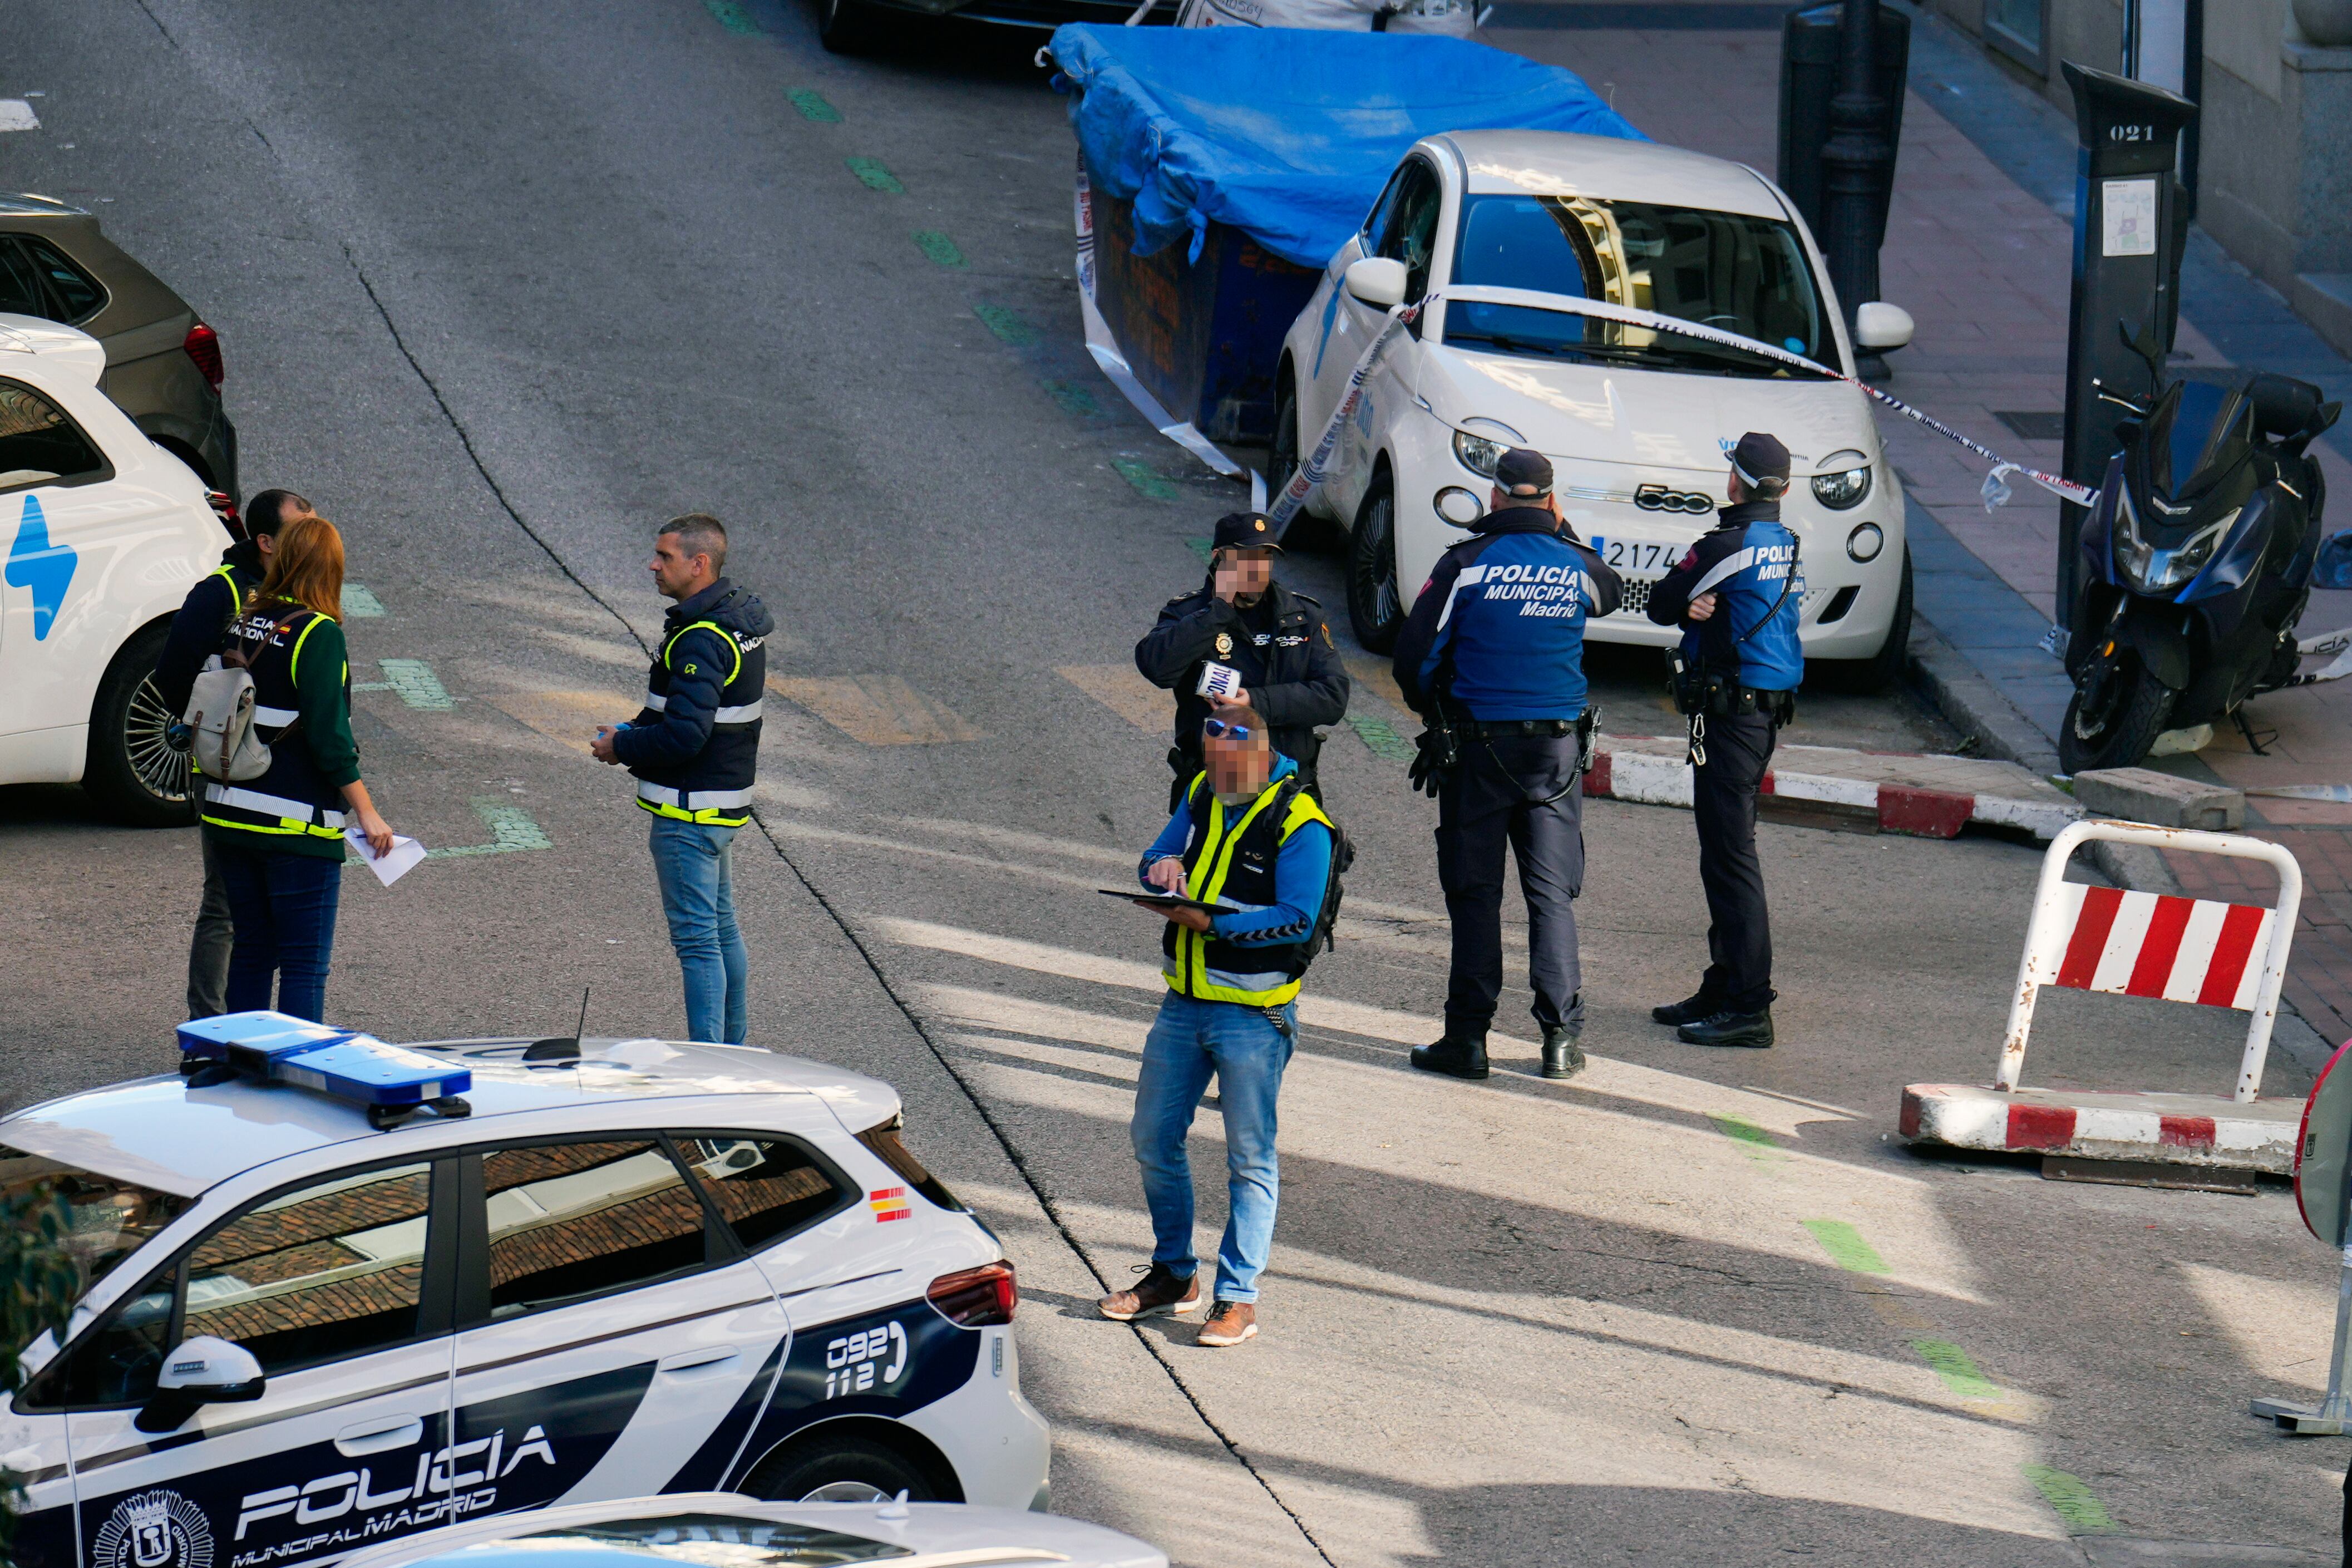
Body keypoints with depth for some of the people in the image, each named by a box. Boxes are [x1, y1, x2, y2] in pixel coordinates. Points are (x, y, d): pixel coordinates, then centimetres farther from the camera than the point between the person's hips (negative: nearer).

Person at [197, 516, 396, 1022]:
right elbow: (328, 736, -18)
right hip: (297, 827, -6)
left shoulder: (242, 623, 4)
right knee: (304, 966, -1)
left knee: (251, 952, 16)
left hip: (230, 821, 6)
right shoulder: (318, 634, -14)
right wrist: (366, 813, -12)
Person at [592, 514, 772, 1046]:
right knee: (722, 928, 19)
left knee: (696, 937, -6)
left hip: (688, 812, -10)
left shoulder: (700, 641, -23)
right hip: (725, 802, 10)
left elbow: (685, 735, -29)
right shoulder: (739, 619, 9)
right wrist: (641, 729, 10)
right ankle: (733, 1049, 28)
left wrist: (623, 748, -13)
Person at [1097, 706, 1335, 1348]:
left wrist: (1209, 923, -26)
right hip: (1184, 1003, 7)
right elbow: (1158, 857, 13)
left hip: (1254, 1013, -7)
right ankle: (1173, 1275, 28)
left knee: (1249, 1157, 0)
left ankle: (1239, 1296, 6)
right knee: (1154, 1139, 13)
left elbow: (1297, 920, -20)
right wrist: (1163, 868, -12)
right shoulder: (1204, 795, 7)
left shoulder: (1299, 824, -14)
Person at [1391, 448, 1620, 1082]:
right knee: (1553, 892, 6)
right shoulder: (1578, 567, 0)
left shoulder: (1466, 564, -8)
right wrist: (1563, 533, 23)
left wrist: (1434, 712, 13)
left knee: (1474, 892, 3)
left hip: (1477, 747, -2)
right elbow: (1610, 594, 26)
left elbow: (1415, 656, -6)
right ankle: (1562, 1035, 2)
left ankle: (1468, 1036, 1)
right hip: (1558, 748, 2)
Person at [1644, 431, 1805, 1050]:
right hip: (1770, 708, 9)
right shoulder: (1788, 546, 11)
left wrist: (1690, 604, 9)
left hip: (1730, 711, -9)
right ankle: (1724, 987, 25)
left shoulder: (1729, 545, -16)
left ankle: (1748, 1009, -11)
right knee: (1726, 853, 18)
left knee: (1730, 856, -9)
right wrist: (1700, 607, -9)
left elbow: (1660, 604, -5)